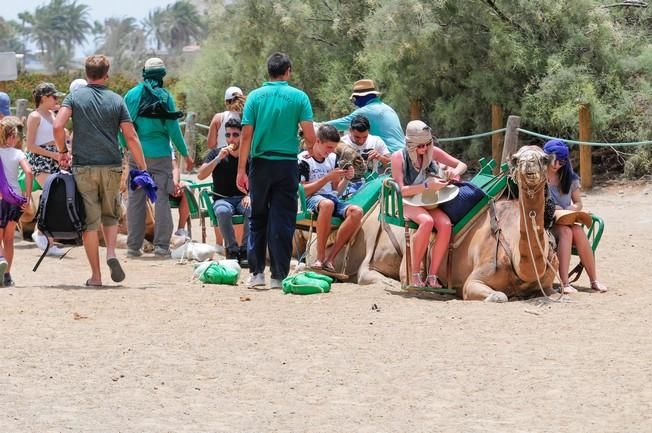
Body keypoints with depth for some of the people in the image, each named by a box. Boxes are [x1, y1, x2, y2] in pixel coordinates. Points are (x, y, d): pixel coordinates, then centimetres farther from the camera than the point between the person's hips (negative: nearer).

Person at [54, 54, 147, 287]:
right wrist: (143, 169, 6)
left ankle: (95, 275, 3)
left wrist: (63, 152, 4)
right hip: (112, 166, 1)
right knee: (110, 215, 19)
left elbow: (58, 126, -12)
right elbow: (131, 137, 0)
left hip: (83, 166, -1)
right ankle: (111, 252, -7)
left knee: (89, 220, 3)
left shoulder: (75, 97, 2)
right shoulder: (116, 100, 5)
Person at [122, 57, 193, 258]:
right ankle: (161, 246, -3)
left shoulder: (131, 95, 3)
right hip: (160, 154, -2)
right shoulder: (165, 97, -5)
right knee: (161, 199, 0)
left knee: (135, 199, 7)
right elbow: (173, 128, -4)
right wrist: (185, 154, 5)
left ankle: (133, 245, 8)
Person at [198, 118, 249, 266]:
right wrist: (219, 158, -14)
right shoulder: (216, 153, 6)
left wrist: (249, 195, -15)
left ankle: (245, 251, -27)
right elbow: (201, 175, -6)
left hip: (242, 199, 1)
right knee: (223, 211, -37)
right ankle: (232, 250, -26)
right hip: (223, 199, -1)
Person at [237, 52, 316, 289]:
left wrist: (241, 170, -2)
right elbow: (310, 137, -8)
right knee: (282, 221, 3)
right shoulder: (299, 97, -3)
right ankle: (278, 276, 2)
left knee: (258, 219, 13)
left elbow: (246, 136, -4)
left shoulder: (255, 96, -1)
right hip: (287, 165, -1)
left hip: (261, 164, 1)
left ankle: (256, 272, 10)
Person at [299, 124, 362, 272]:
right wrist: (327, 178, -11)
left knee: (356, 211, -26)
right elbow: (302, 191, -10)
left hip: (331, 198, 6)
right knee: (327, 204, -42)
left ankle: (330, 258, -24)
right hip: (311, 200, -6)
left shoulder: (332, 158, 18)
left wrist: (346, 179, 2)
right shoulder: (304, 159, -1)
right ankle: (320, 258, -36)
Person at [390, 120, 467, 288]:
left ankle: (432, 277, -23)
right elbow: (401, 190, -15)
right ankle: (415, 275, -27)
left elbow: (462, 165, 10)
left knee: (446, 224, -28)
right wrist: (428, 186, -27)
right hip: (406, 204, -4)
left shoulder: (433, 152, 2)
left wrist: (455, 172, -15)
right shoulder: (398, 157, -9)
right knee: (427, 221, -37)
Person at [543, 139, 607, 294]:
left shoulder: (570, 178, 10)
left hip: (566, 221, 4)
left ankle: (594, 280, -28)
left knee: (578, 230, -31)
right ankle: (564, 283, -42)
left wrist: (568, 210, -9)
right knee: (565, 231, -35)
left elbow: (578, 203, 14)